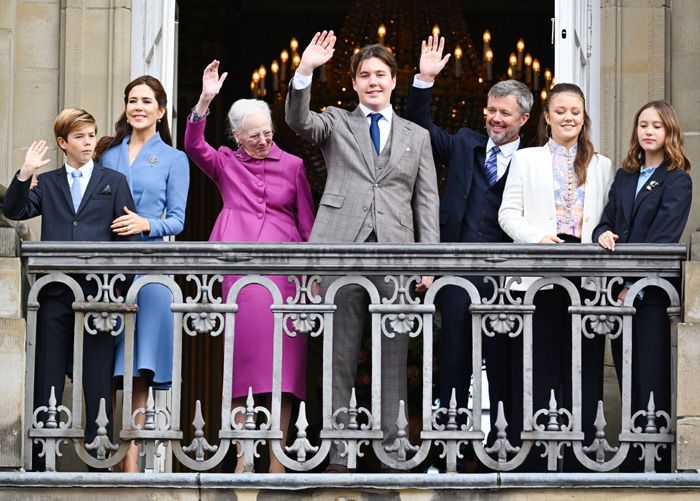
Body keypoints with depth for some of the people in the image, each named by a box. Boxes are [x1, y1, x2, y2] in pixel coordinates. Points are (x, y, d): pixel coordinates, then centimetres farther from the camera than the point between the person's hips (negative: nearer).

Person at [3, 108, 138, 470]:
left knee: (98, 379, 1)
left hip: (99, 291, -2)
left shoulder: (114, 182, 9)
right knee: (47, 376, 4)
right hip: (55, 292, 2)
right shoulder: (47, 183, 14)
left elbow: (127, 234, 3)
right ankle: (37, 461, 7)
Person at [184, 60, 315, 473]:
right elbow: (194, 147, -6)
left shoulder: (293, 166, 13)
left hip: (282, 269, 0)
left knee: (282, 360, -5)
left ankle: (278, 459, -3)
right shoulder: (225, 163, 14)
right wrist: (205, 100, -18)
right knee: (242, 359, -2)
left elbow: (308, 224, 13)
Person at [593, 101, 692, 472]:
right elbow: (607, 220, 15)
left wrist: (633, 286, -17)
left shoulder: (677, 180, -3)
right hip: (620, 292, 6)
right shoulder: (624, 176, 17)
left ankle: (658, 467, -3)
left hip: (652, 293, -6)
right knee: (628, 383, 7)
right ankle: (631, 466, 12)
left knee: (653, 382, -7)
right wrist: (602, 234, -10)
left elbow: (662, 238, -11)